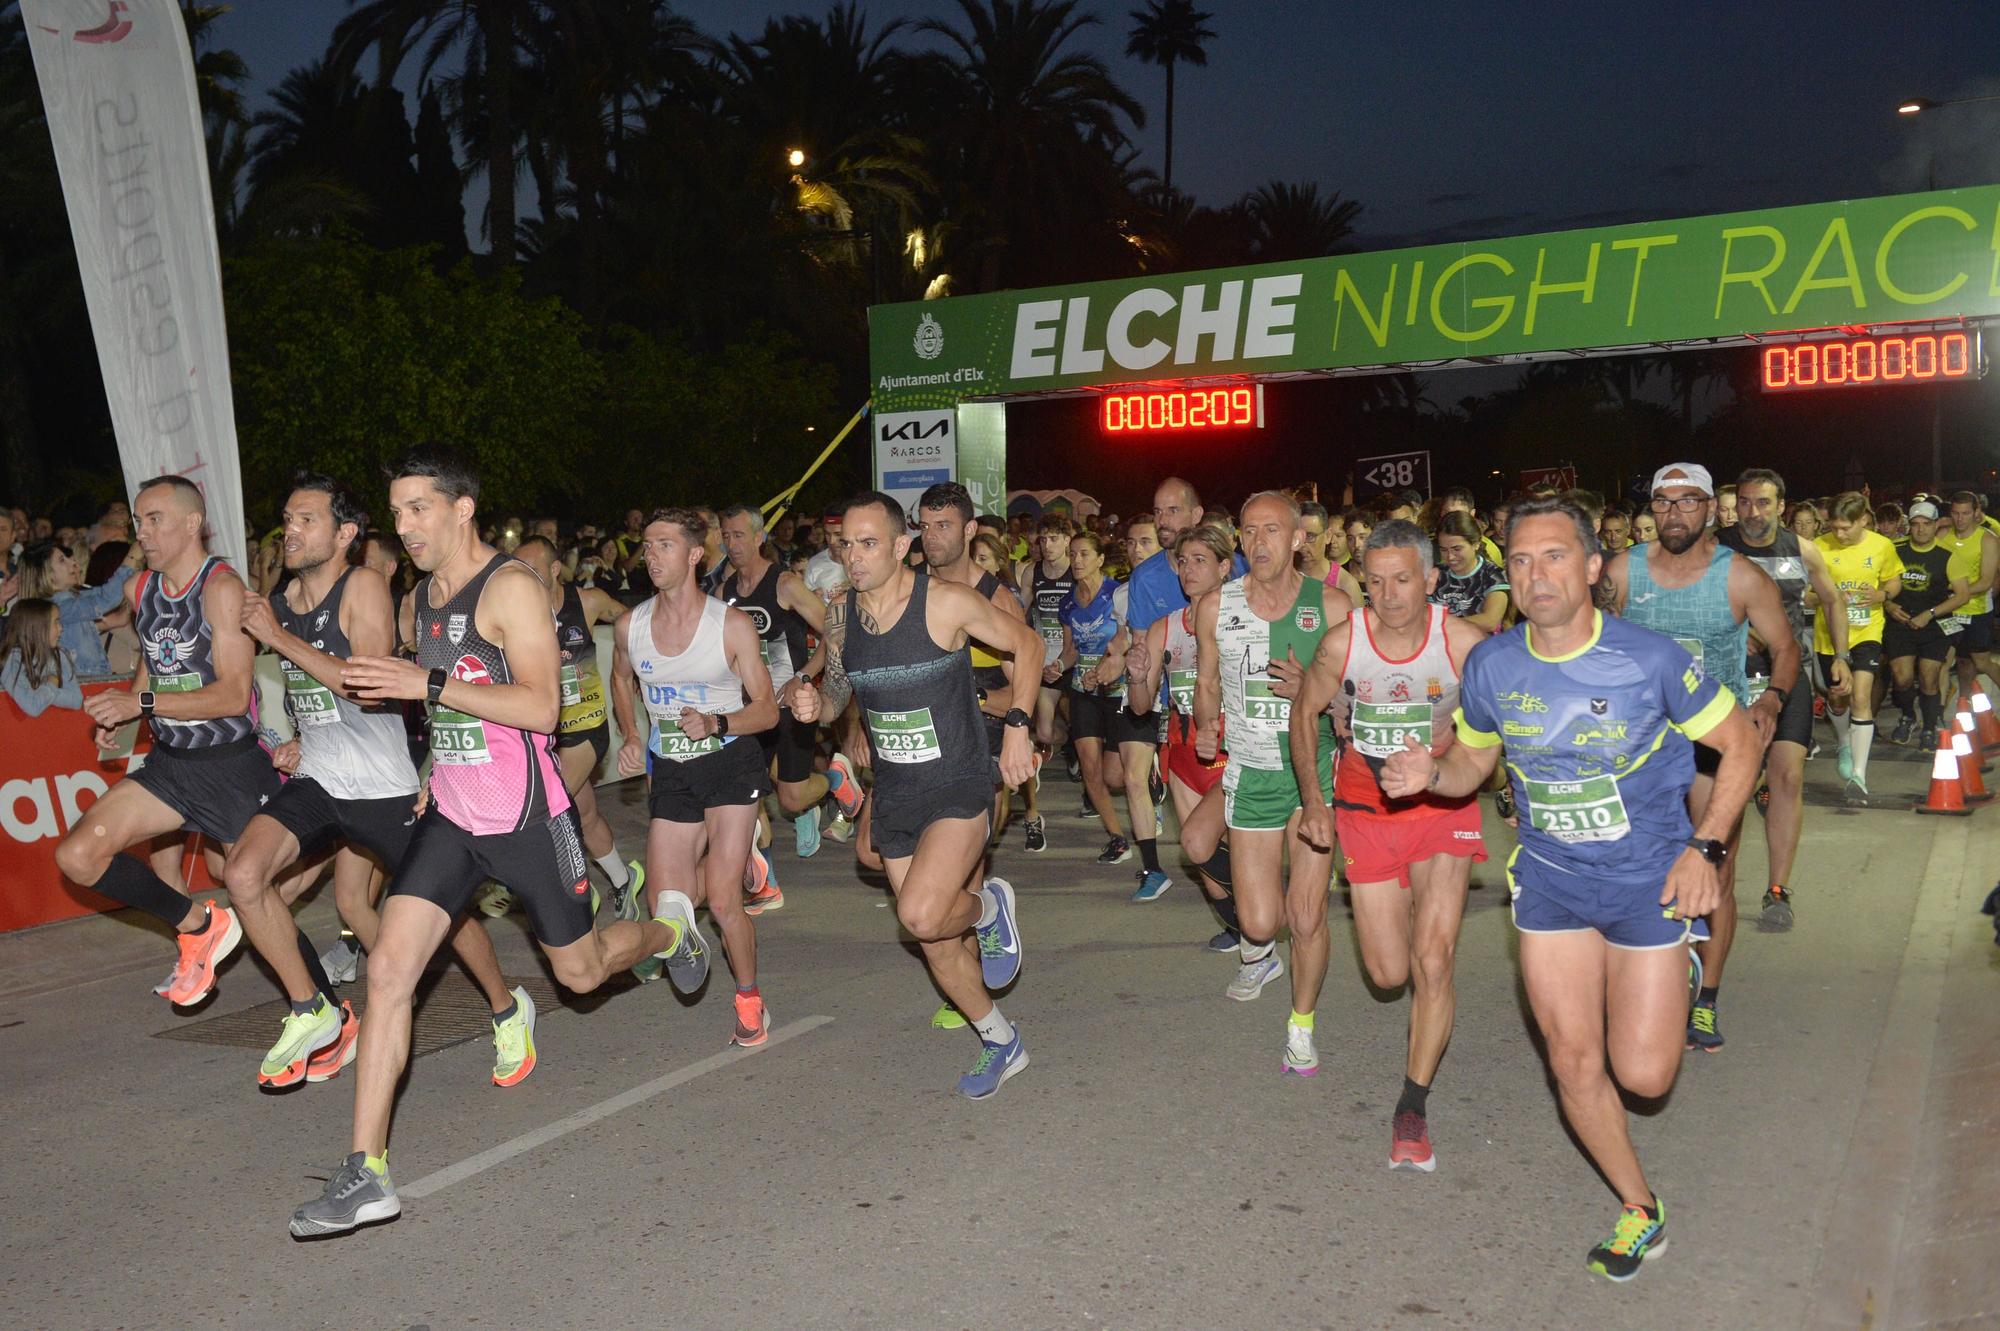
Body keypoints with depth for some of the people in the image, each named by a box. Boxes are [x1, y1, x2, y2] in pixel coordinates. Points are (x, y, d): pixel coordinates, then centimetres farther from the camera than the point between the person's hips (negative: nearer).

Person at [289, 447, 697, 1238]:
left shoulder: (511, 587, -14)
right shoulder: (419, 597, 11)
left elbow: (541, 706, -24)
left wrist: (428, 684, -27)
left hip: (525, 816, -6)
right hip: (450, 816, 6)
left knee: (579, 970, 11)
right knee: (388, 967, -9)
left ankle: (669, 928, 45)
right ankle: (366, 1174, -5)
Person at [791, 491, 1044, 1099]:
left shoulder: (947, 602, -15)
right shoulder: (840, 614, -1)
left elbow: (1027, 643, -3)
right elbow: (840, 689, 13)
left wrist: (1017, 725, -11)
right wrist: (814, 705, -11)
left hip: (960, 786, -5)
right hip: (894, 796, 5)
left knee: (922, 915, -26)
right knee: (939, 946, 12)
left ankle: (989, 905, 9)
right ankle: (1000, 1042, 34)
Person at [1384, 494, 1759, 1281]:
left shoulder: (1649, 659, -19)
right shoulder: (1489, 666, -9)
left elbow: (1740, 744, -7)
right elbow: (1473, 763, 6)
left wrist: (1705, 846, -16)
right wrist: (1430, 773, -17)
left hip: (1648, 878, -3)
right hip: (1550, 881, 3)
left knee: (1642, 1075, 0)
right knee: (1574, 1064, 4)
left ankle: (1678, 974, 35)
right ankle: (1640, 1209, 29)